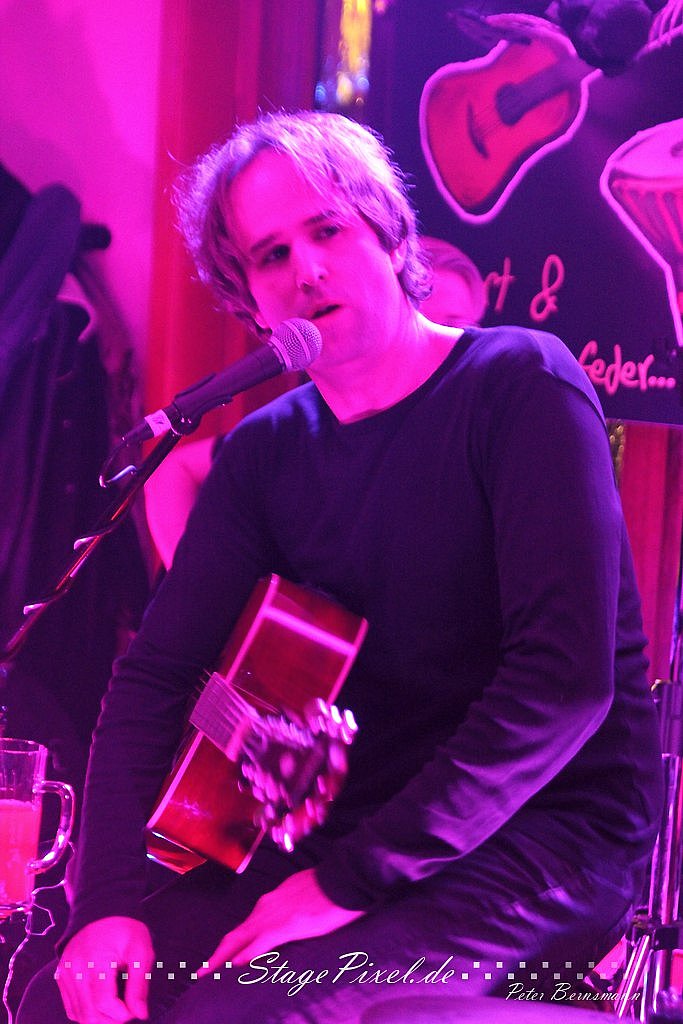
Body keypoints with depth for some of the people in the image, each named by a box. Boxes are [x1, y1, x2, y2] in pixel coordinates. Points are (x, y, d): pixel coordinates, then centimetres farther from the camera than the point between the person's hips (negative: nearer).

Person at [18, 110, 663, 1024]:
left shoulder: (519, 383, -10)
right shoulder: (263, 453, 8)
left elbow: (565, 679, -20)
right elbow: (155, 676, 4)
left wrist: (356, 879, -22)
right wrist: (109, 898, -12)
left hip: (548, 839, -5)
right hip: (356, 836, 5)